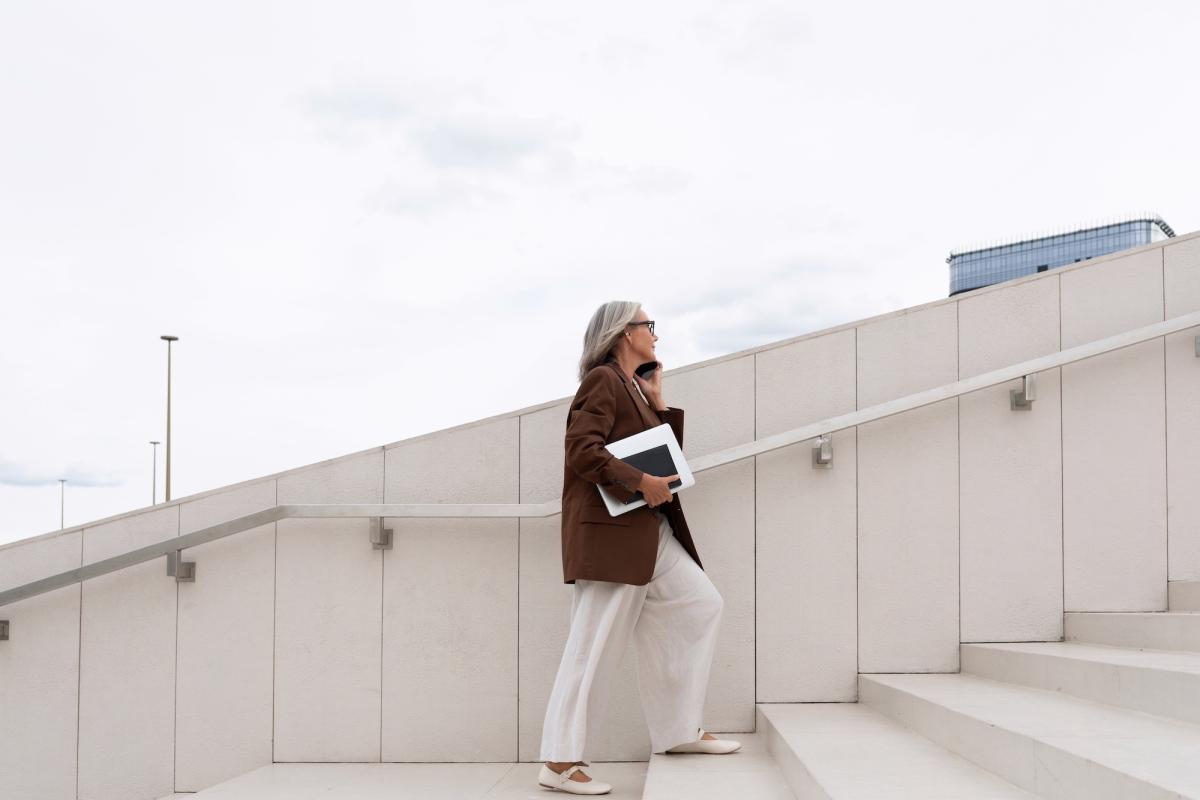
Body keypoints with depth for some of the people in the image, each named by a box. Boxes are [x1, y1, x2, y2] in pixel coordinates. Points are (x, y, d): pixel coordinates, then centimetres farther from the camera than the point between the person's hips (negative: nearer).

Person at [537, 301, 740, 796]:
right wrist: (640, 482, -21)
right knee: (597, 642, -9)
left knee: (703, 606, 11)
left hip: (650, 530, 10)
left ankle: (679, 731, 19)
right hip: (611, 530, -10)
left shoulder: (633, 387, 20)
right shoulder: (602, 381, -8)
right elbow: (582, 450, -19)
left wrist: (657, 402, 11)